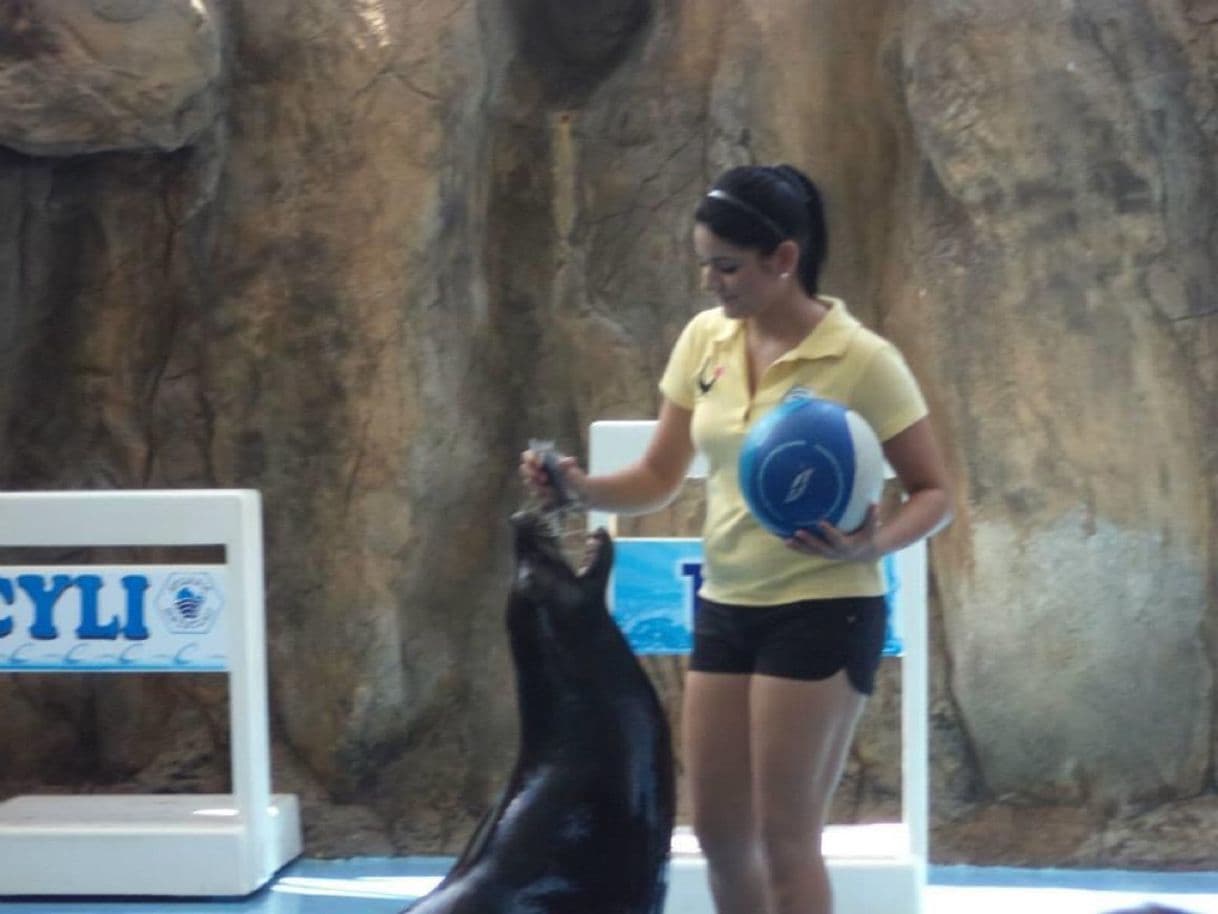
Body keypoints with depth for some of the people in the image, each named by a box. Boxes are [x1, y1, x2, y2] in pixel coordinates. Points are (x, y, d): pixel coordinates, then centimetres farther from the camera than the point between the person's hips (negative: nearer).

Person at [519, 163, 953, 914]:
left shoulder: (861, 360, -14)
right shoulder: (703, 340, 3)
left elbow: (934, 492, -10)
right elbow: (660, 478, 8)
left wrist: (872, 546, -29)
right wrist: (583, 487, -12)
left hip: (822, 614, -6)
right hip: (724, 609, 6)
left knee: (785, 838, -3)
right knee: (719, 832, 11)